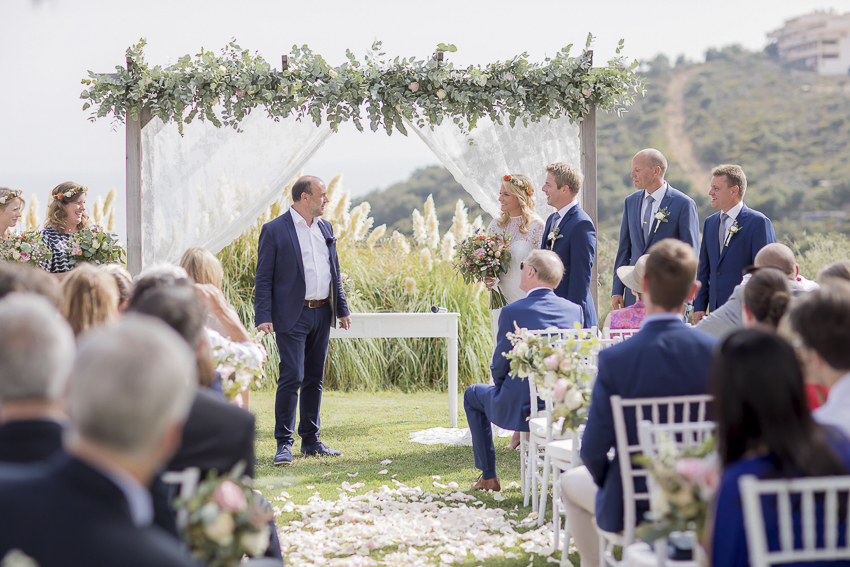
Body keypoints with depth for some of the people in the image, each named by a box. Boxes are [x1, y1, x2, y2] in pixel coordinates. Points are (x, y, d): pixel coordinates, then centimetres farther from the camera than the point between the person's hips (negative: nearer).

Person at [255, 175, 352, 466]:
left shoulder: (325, 228, 13)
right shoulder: (274, 230, -6)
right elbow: (264, 278, -8)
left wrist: (342, 309, 14)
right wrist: (263, 317, -16)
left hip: (322, 314, 6)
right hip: (292, 316, -6)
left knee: (315, 379, 11)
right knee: (291, 377, -11)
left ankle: (311, 440, 18)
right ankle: (284, 443, -4)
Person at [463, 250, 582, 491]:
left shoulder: (512, 312, -16)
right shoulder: (574, 309, -3)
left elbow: (500, 367, -8)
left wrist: (501, 386, 14)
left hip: (521, 407, -4)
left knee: (473, 395, 26)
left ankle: (488, 477, 27)